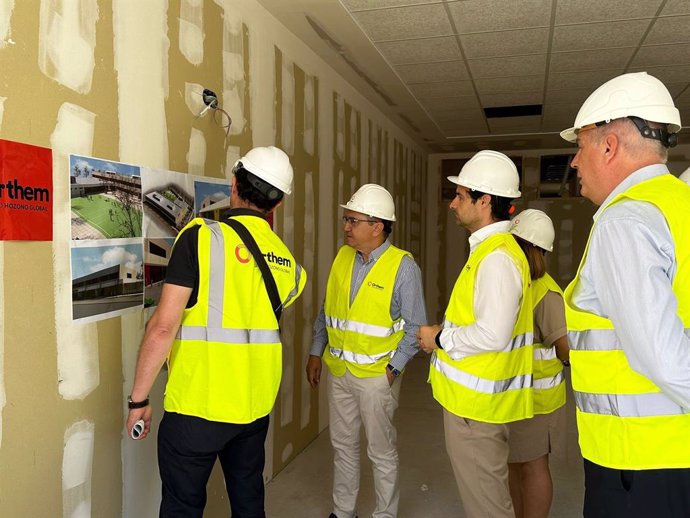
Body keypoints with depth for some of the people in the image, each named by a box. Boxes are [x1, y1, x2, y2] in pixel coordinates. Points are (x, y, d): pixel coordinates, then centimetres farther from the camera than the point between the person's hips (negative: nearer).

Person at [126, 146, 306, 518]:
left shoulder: (202, 237, -13)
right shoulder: (285, 260, 3)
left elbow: (163, 326, -17)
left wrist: (138, 398, -6)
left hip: (196, 406, -5)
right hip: (255, 404, 5)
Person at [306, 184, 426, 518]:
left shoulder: (403, 267, -13)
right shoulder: (343, 257, 3)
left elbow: (415, 326, -10)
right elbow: (326, 310, 11)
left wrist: (393, 369, -14)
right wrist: (316, 353, 9)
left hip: (377, 374, -5)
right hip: (338, 369, 5)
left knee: (381, 451, 9)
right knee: (342, 443, 18)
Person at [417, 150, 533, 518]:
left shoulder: (497, 257, -21)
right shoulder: (489, 249, 11)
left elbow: (492, 335, -27)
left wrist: (439, 339, -14)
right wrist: (445, 333, 10)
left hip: (476, 402, -10)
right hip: (471, 395, 10)